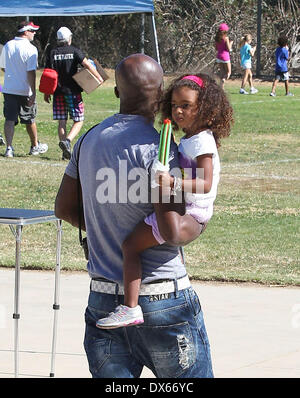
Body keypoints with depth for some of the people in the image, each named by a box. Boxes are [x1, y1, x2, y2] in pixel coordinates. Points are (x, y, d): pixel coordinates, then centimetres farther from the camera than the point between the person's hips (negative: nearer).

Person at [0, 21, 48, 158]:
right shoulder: (30, 49, -14)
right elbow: (31, 72, -18)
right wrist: (33, 92, -17)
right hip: (25, 90, -4)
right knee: (29, 120, 11)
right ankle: (35, 146, 26)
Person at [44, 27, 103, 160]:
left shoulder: (52, 53, 3)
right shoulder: (75, 51, -4)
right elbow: (87, 65, -13)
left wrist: (46, 92, 11)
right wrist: (99, 78, -2)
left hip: (58, 92, 3)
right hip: (73, 91, -3)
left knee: (62, 122, 7)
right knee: (78, 121, 3)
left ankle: (66, 151, 5)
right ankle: (67, 141, -21)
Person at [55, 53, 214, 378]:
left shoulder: (89, 140, 7)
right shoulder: (157, 149, -16)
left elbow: (64, 209, 18)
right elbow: (172, 232, -22)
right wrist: (198, 225, -1)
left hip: (102, 300, 6)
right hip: (164, 302, -6)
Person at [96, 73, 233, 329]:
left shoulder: (202, 142, -15)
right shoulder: (188, 139, 16)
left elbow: (205, 184, -26)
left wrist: (173, 183, -36)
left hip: (191, 215, -11)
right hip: (186, 213, 11)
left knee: (131, 244, -19)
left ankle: (130, 308, -25)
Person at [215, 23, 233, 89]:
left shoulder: (217, 38, 4)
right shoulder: (226, 38, -13)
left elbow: (216, 48, 11)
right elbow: (229, 49, -12)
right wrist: (230, 43, 4)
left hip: (219, 56, 6)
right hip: (225, 56, -6)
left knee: (222, 72, 13)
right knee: (228, 72, 4)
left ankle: (222, 88, 8)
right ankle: (223, 80, -26)